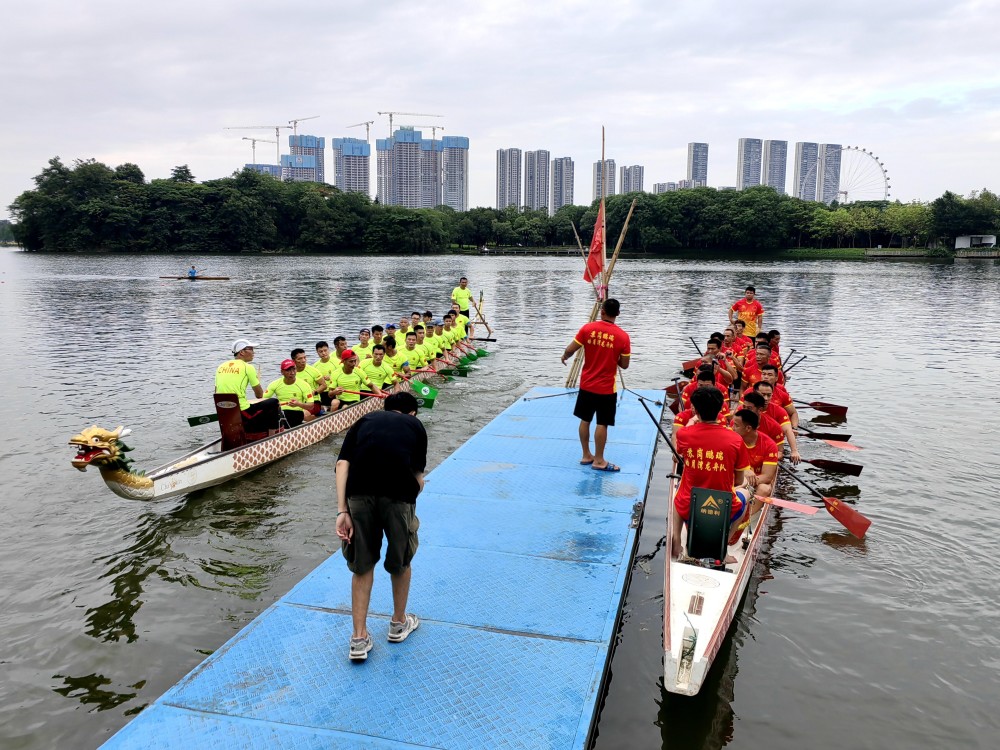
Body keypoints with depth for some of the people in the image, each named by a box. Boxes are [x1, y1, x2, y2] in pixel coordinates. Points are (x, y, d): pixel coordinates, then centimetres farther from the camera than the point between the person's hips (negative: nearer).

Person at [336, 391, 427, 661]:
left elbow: (342, 463, 10)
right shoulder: (415, 424, 26)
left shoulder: (365, 420, 28)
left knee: (362, 565, 19)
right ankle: (399, 623, 42)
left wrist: (342, 511, 6)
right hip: (399, 492, -1)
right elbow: (418, 477, 18)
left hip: (359, 491, 1)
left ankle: (359, 638, 23)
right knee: (400, 561, 23)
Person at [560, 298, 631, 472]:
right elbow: (624, 365, -4)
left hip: (586, 384, 3)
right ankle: (599, 460, 13)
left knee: (585, 420, 15)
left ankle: (586, 456, 24)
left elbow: (570, 350, -5)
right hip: (606, 388, -3)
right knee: (602, 424, 5)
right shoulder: (623, 336, -11)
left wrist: (564, 357, 17)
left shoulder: (588, 328, -8)